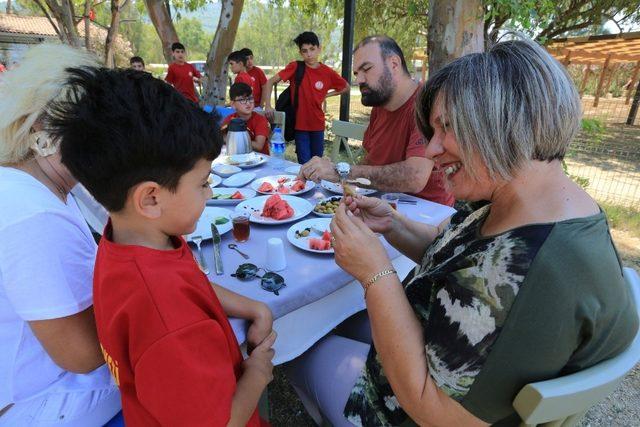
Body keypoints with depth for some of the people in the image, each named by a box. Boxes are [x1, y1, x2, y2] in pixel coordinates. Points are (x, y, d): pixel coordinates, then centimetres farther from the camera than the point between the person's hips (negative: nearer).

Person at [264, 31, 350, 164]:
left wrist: (325, 95, 7)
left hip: (318, 125, 3)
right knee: (305, 164, -1)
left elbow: (346, 87, 14)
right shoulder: (295, 67, -8)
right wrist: (268, 106, -14)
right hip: (300, 124, -2)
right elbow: (270, 82, -5)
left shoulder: (328, 72, -3)